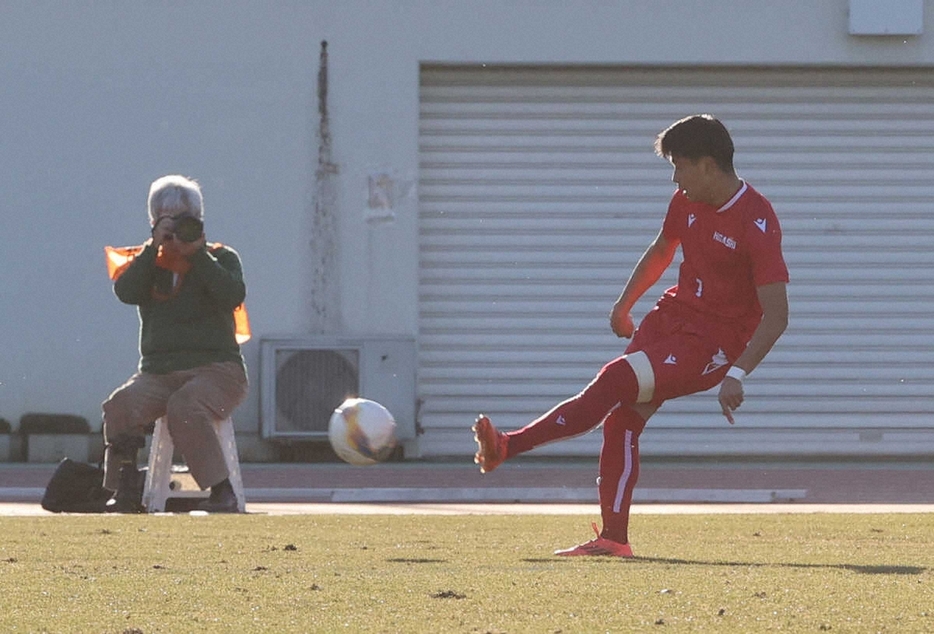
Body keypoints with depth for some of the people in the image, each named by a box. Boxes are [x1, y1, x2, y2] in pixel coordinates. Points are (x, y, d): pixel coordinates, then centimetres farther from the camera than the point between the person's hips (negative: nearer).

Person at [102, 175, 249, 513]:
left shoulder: (221, 258, 10)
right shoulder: (146, 262, 16)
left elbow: (233, 296, -12)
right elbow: (126, 292, -7)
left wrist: (197, 252, -12)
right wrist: (154, 246, -11)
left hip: (215, 368, -3)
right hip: (158, 372, 3)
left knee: (183, 408, -36)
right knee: (121, 406, -28)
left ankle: (221, 490, -30)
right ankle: (126, 490, -22)